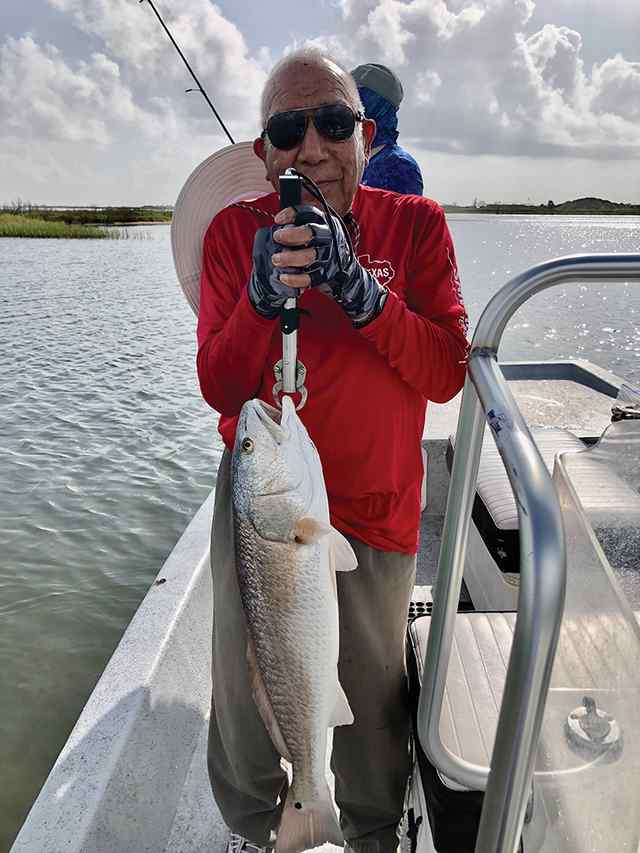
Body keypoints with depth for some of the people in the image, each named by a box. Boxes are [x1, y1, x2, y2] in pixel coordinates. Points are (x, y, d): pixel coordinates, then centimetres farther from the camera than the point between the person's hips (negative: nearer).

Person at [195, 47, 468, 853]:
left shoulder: (417, 224, -3)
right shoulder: (236, 228, -4)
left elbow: (447, 374, -13)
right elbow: (220, 391, -9)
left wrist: (359, 289, -26)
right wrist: (263, 295, -26)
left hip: (375, 511, 0)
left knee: (372, 696, 16)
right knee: (243, 691, 17)